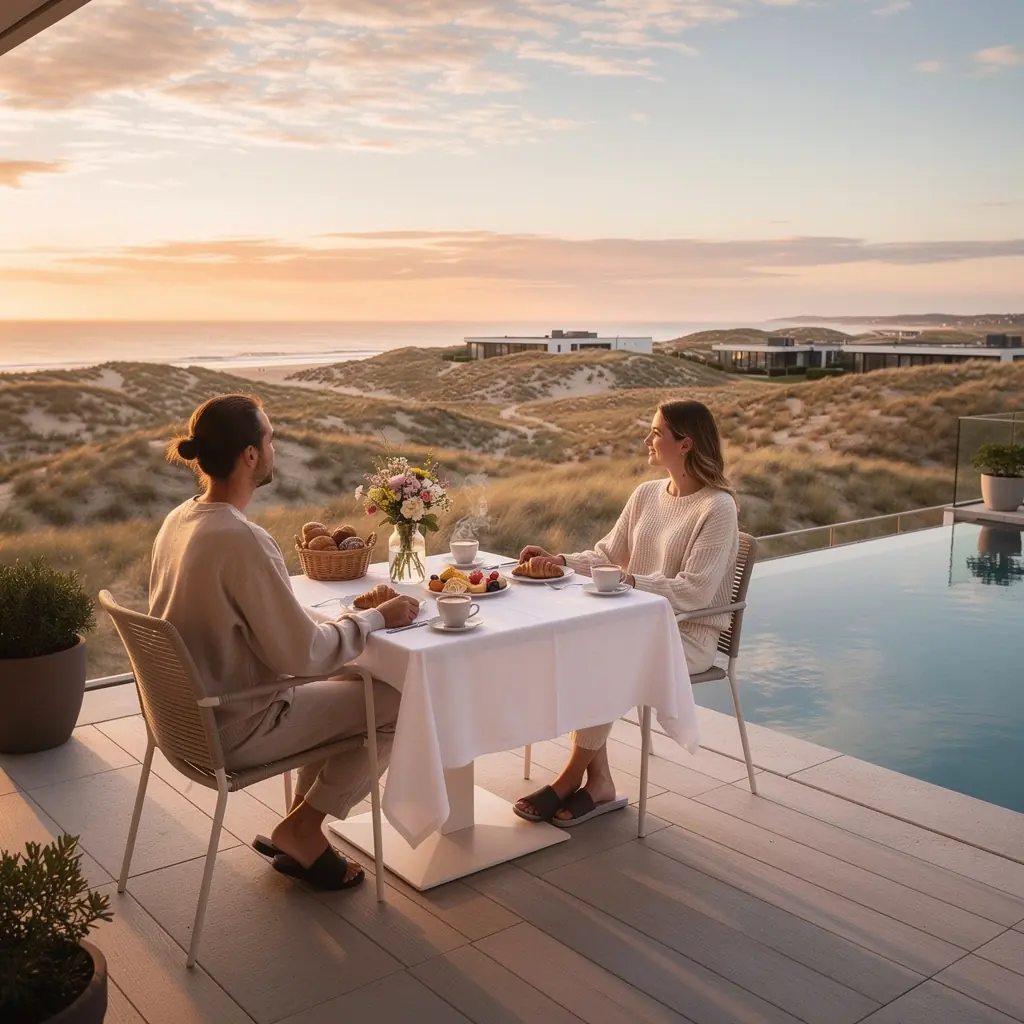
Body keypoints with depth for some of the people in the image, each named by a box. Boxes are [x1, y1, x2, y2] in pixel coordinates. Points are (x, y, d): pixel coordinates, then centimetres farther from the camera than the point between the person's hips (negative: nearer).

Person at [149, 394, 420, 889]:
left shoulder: (179, 520, 0)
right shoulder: (242, 540, -28)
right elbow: (302, 652, -23)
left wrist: (348, 617, 6)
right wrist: (376, 617, -10)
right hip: (234, 729, -9)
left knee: (344, 680, 23)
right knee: (396, 704, 0)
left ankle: (300, 831, 25)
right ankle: (301, 829, 12)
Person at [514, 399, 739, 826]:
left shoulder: (717, 508, -13)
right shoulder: (646, 494, 9)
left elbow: (692, 592, -20)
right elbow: (608, 555, 12)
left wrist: (630, 582, -27)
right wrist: (560, 561, -4)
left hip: (688, 633, -7)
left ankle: (572, 777, -7)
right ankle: (598, 782, -14)